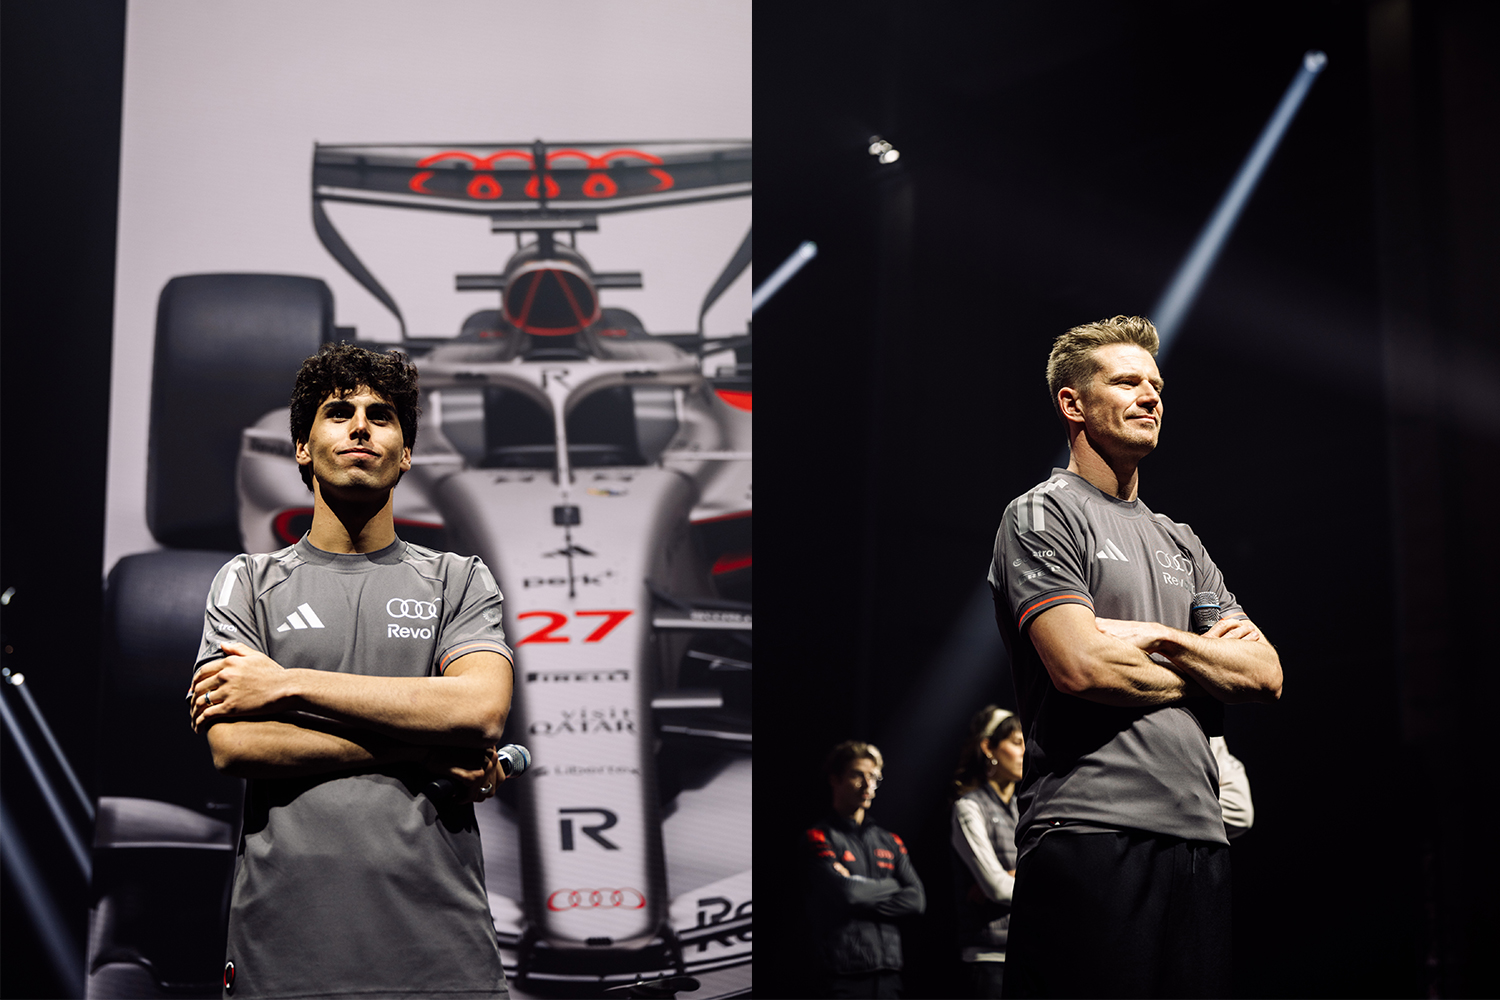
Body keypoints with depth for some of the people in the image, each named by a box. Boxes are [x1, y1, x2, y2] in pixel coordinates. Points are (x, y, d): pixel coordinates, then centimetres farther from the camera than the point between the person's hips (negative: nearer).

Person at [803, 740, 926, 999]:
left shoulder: (890, 842, 17)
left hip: (888, 973, 5)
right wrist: (890, 886, 3)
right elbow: (845, 891, -15)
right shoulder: (819, 837, 0)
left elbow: (917, 899, 5)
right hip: (843, 975, -5)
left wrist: (864, 894, -6)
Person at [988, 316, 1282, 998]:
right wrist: (1209, 668, 2)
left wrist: (1156, 638, -3)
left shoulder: (1181, 543, 22)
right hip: (1090, 833, -7)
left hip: (1199, 835, 7)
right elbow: (1082, 667, -14)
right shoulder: (1042, 515, 1)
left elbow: (1266, 674, 13)